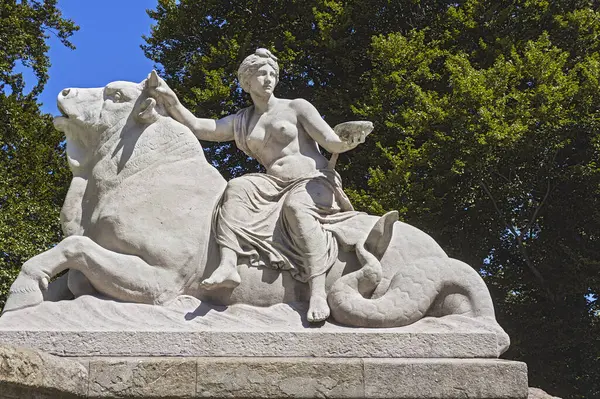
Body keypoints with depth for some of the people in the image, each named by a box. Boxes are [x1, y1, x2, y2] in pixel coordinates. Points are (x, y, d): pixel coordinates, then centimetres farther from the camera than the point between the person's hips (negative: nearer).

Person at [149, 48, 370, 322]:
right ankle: (228, 265, -41)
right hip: (275, 186, 3)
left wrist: (350, 141, -22)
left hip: (313, 182, -3)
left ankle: (318, 293, -49)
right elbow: (197, 126, 14)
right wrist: (170, 100, 0)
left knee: (296, 206, -37)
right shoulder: (241, 123, 21)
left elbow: (332, 144, 1)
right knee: (237, 187, -25)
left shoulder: (296, 107, 10)